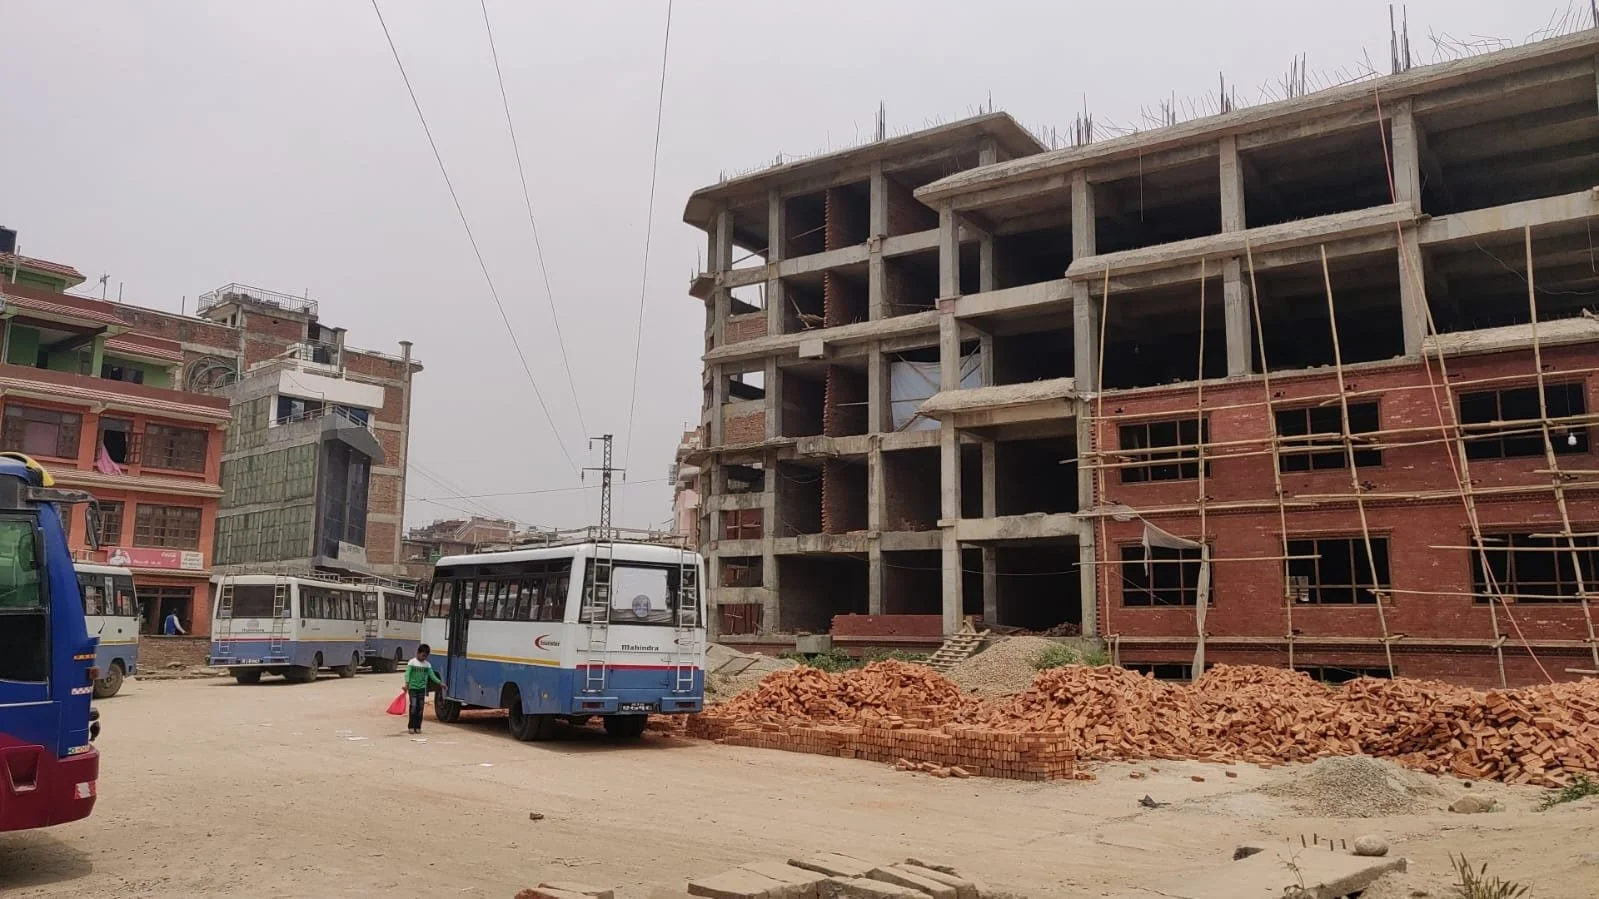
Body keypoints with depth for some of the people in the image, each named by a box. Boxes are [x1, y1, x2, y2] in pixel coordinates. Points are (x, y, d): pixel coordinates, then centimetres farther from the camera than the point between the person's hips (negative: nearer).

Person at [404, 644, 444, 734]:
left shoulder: (427, 664, 7)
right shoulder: (412, 662, -4)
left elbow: (432, 675, 6)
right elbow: (407, 674, -10)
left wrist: (440, 683, -3)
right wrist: (407, 684, -23)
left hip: (422, 688, 4)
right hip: (413, 688, -4)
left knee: (420, 707, 3)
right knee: (413, 706, -10)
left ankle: (418, 727, 9)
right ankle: (411, 726, -2)